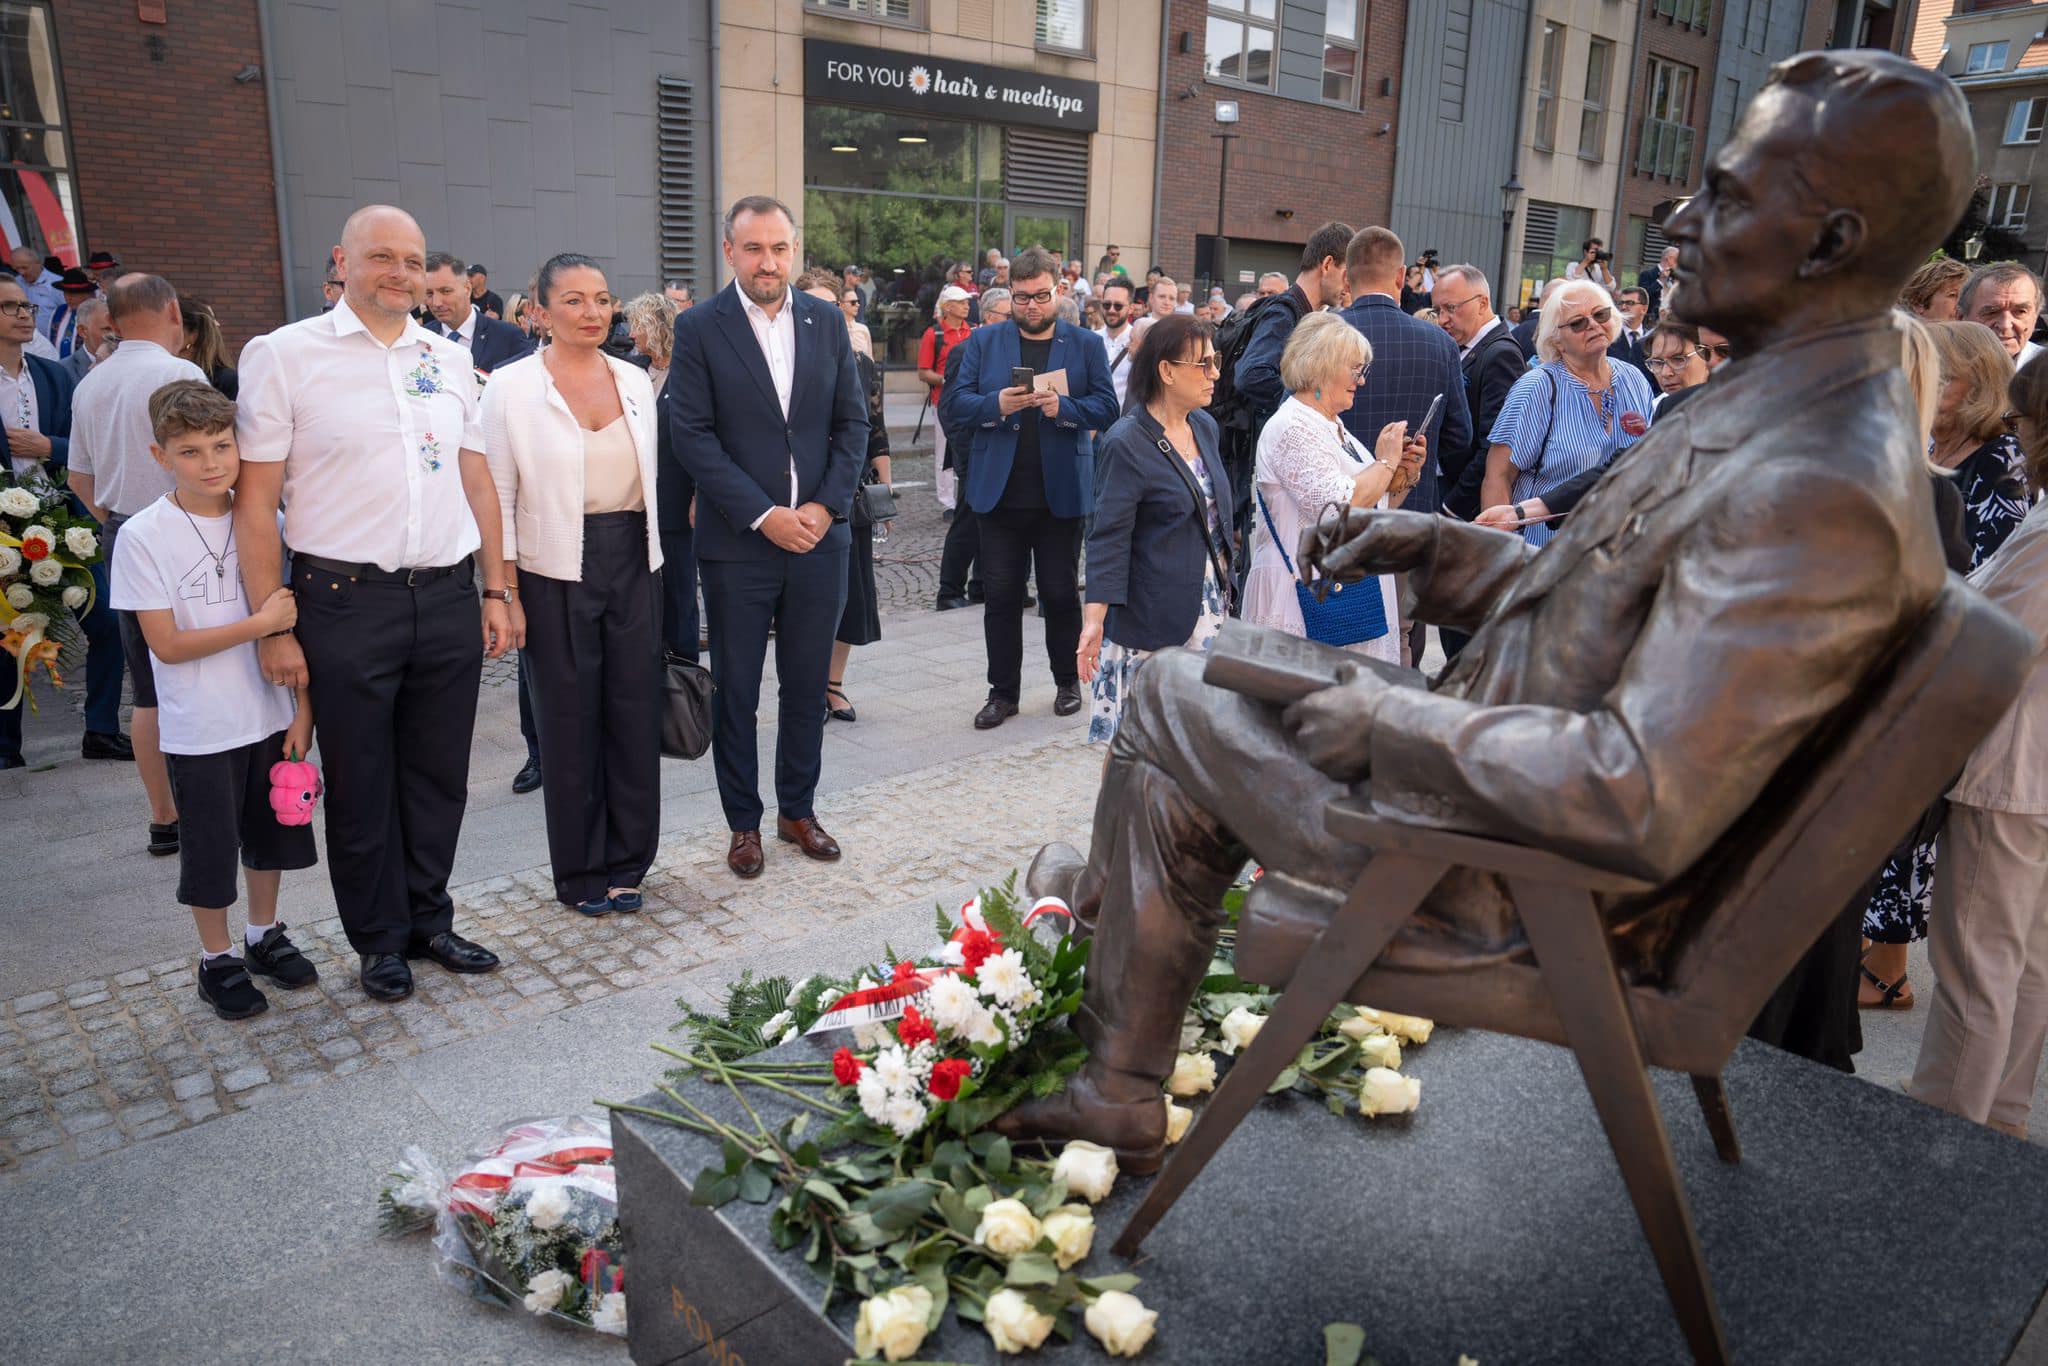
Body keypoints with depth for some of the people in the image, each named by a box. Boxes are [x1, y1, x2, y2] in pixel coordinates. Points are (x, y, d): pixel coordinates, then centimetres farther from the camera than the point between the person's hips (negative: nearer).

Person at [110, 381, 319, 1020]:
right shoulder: (144, 536, -13)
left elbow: (293, 621, 2)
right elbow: (167, 644, -15)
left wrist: (303, 708, -2)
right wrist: (259, 624, -22)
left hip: (272, 715, 4)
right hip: (200, 728, -4)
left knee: (271, 834, 18)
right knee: (210, 846, 9)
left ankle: (264, 936, 38)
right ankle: (218, 960, 28)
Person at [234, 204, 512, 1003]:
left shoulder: (449, 359, 10)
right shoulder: (284, 354, -3)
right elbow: (255, 500, -5)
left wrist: (496, 590, 9)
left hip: (449, 599, 4)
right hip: (346, 602, -3)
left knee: (439, 778, 13)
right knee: (361, 786, 9)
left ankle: (429, 921, 31)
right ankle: (380, 940, 26)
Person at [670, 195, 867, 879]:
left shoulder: (827, 321, 6)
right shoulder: (700, 329, -5)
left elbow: (853, 422, 6)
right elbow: (692, 436, -9)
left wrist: (827, 505, -7)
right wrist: (763, 515, -15)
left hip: (819, 537, 3)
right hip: (738, 543, -3)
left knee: (808, 685, 12)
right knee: (736, 692, 7)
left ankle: (798, 809, 28)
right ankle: (744, 822, 22)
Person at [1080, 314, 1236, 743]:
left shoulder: (1204, 426, 9)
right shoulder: (1125, 444, -14)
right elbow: (1108, 538, -17)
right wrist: (1094, 620, -24)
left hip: (1210, 606, 7)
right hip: (1152, 616, -7)